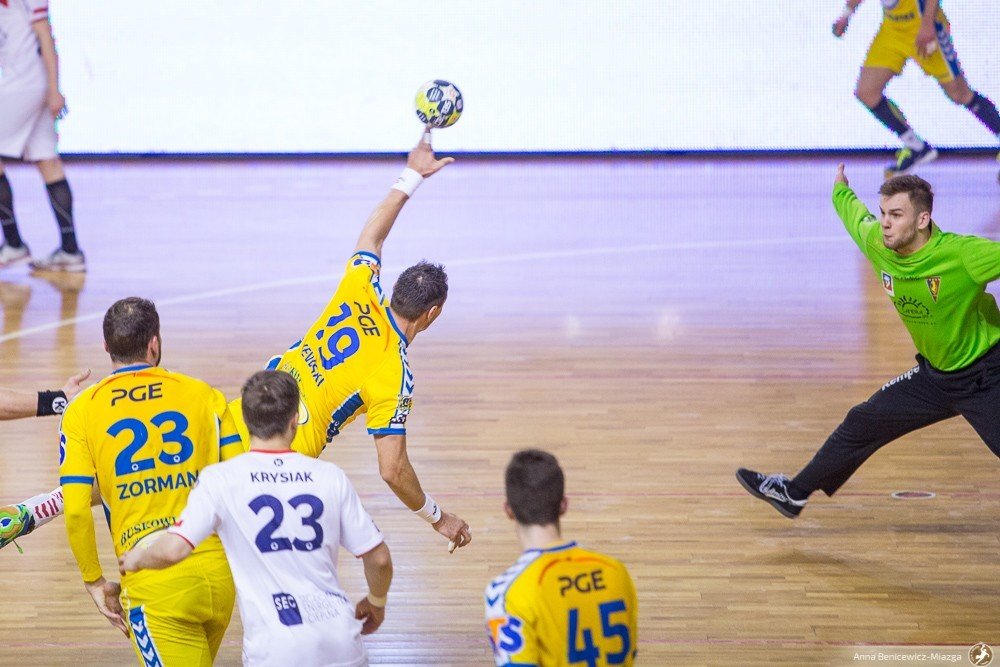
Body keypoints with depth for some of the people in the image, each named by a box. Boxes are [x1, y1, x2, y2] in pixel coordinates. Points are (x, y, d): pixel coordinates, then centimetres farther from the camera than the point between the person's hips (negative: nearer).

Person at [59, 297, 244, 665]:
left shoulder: (82, 412, 2)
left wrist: (94, 580, 9)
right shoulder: (204, 395, 6)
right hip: (219, 572, 3)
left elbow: (76, 511, -4)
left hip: (153, 582, -3)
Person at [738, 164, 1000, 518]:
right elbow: (855, 213, 12)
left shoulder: (963, 254, -29)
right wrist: (841, 191, 32)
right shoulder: (875, 242, -9)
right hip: (933, 375, 6)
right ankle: (794, 492, 32)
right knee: (862, 423, 15)